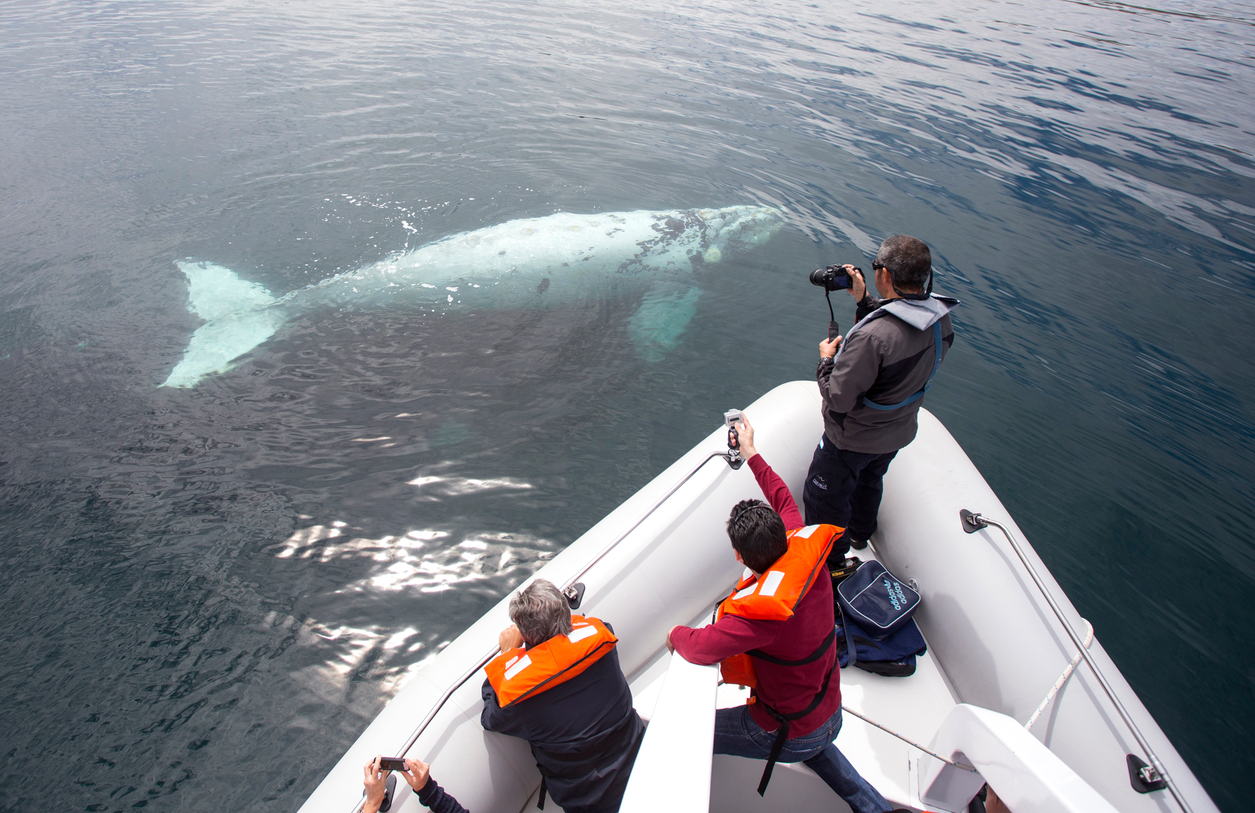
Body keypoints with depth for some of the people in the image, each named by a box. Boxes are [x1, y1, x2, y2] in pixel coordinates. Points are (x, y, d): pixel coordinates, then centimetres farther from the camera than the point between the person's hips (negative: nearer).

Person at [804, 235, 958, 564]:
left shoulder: (871, 336, -40)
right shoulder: (940, 319, -15)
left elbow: (839, 399, -32)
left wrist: (826, 360, -15)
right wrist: (863, 300, -1)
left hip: (853, 440, -8)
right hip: (900, 431, 8)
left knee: (823, 499, 16)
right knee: (869, 481, 35)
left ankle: (829, 564, 36)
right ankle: (859, 536, 60)